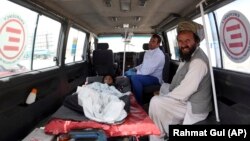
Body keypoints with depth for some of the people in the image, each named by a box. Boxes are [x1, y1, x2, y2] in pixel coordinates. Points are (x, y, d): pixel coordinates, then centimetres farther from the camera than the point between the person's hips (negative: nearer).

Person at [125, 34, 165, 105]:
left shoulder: (159, 54, -20)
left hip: (155, 78, -9)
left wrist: (135, 73, -17)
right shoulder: (148, 52, 10)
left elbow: (149, 70, -26)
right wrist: (135, 68, 4)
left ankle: (139, 103, -17)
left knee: (135, 78, -32)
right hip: (146, 74, 10)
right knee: (127, 73, 4)